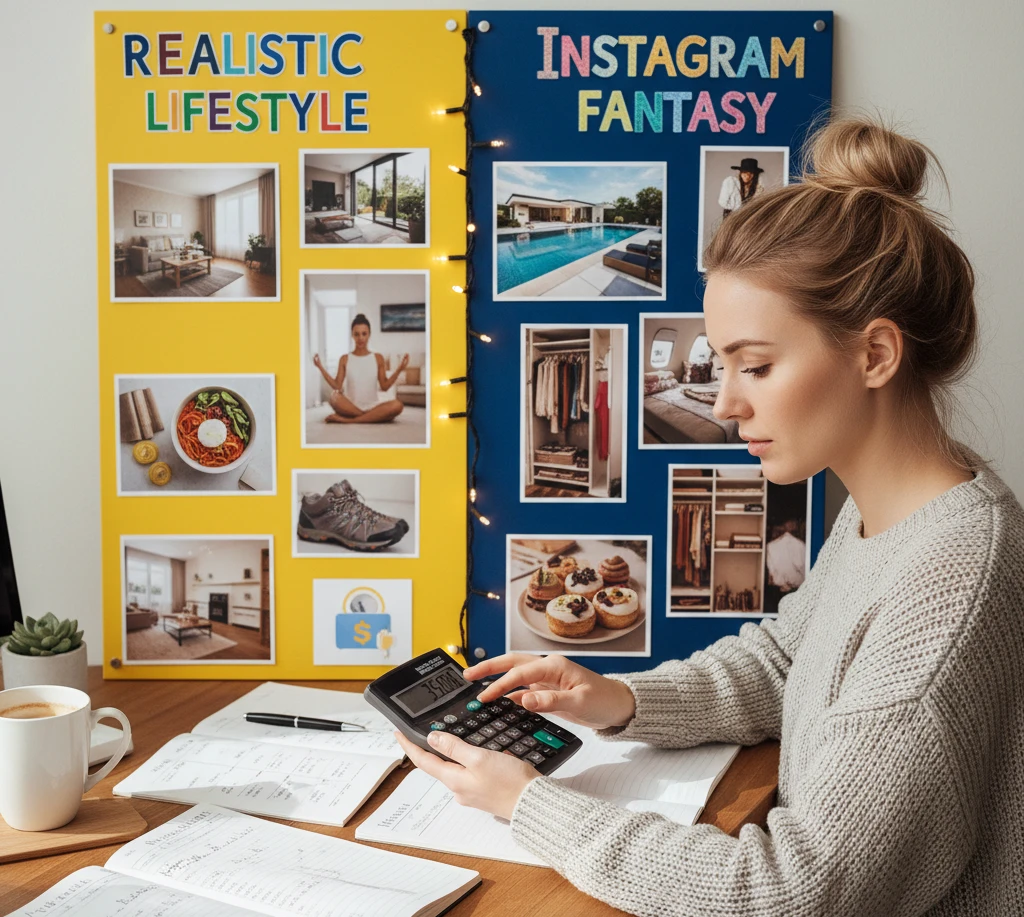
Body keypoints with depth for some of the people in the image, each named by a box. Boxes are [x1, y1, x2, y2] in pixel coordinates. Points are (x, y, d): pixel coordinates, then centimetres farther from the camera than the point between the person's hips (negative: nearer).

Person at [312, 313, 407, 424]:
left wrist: (399, 370, -6)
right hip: (350, 407, -1)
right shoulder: (345, 359, 6)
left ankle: (347, 420, -26)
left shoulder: (378, 358, 8)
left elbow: (384, 386, 4)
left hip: (372, 406, 2)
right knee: (334, 396, -35)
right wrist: (321, 368, -6)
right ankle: (372, 417, -21)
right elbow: (337, 387, 0)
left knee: (397, 405, -32)